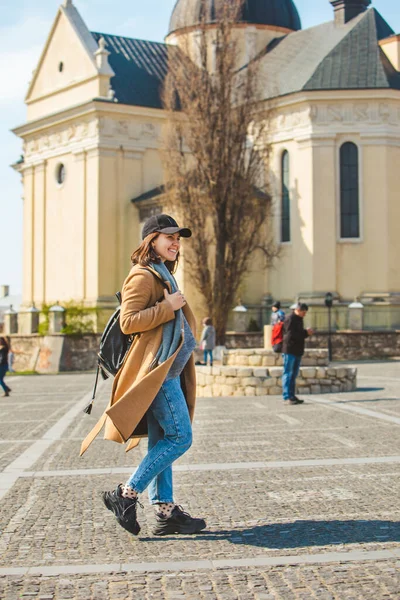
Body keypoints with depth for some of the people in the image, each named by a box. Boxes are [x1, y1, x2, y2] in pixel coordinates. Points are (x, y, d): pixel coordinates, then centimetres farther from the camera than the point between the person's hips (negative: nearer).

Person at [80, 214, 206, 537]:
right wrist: (167, 307, -19)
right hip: (156, 370, -10)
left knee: (161, 442, 7)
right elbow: (128, 321, -18)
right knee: (180, 437, -12)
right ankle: (126, 494, -7)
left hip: (167, 371, 10)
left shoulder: (163, 276, 23)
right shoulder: (143, 276, -8)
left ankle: (165, 511, 9)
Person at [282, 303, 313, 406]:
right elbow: (291, 335, -21)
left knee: (294, 375, 12)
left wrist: (306, 332, 2)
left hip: (298, 351, 9)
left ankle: (292, 396, 17)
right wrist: (306, 333, -18)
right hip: (290, 351, -9)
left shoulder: (299, 319, 17)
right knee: (288, 373, -6)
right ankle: (286, 397, -5)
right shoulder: (290, 319, -12)